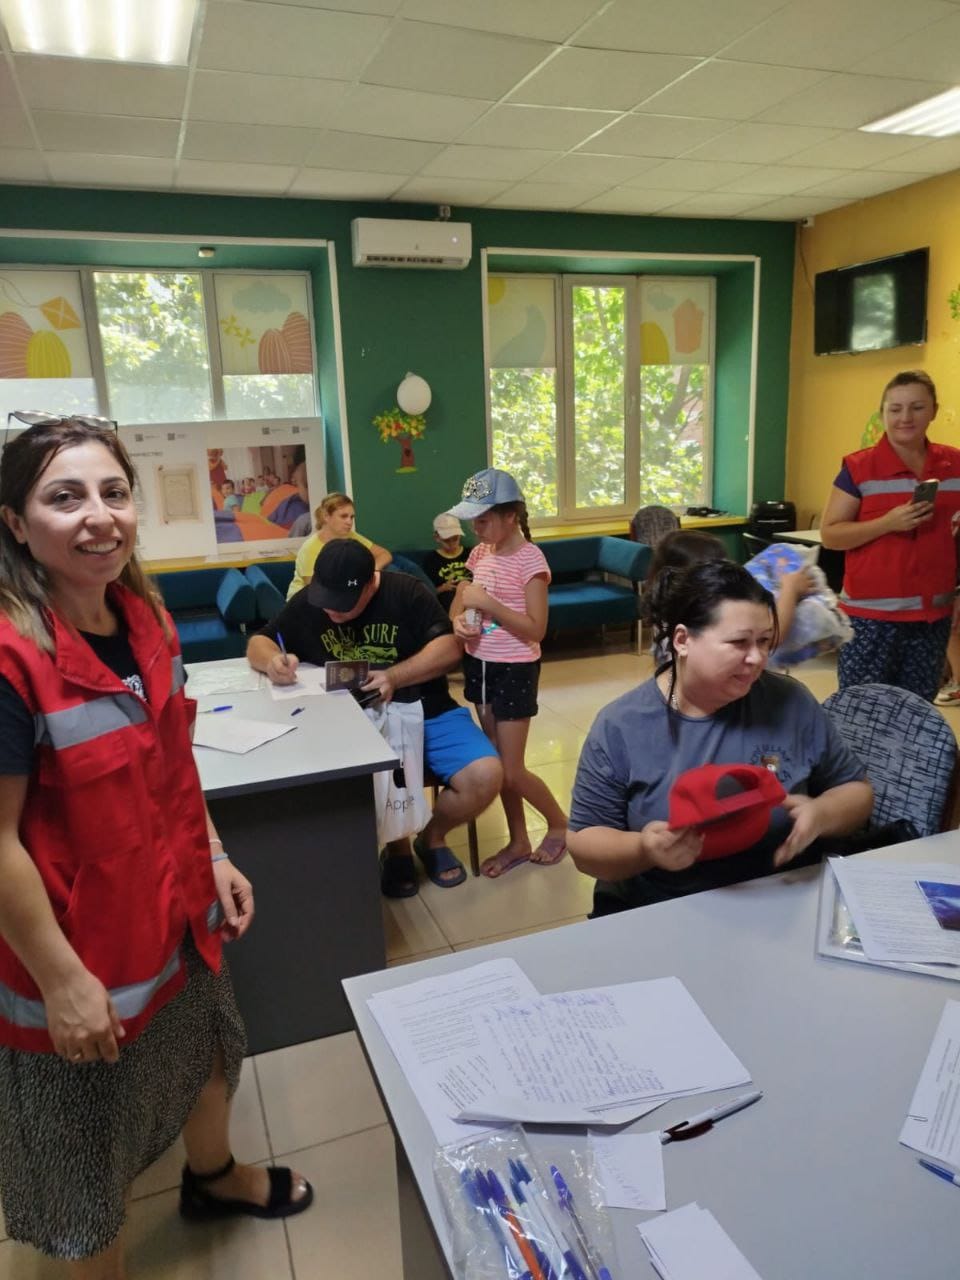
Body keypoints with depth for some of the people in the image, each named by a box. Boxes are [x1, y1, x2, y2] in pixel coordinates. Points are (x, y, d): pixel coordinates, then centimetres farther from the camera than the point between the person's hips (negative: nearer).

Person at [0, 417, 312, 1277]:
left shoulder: (144, 620, -4)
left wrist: (214, 857, 7)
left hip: (174, 911, 8)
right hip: (81, 945, -7)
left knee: (207, 1051, 31)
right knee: (90, 1151, 18)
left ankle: (214, 1176, 61)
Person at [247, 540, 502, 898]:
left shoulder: (407, 592, -9)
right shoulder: (307, 604, -1)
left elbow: (449, 647, -14)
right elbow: (258, 643, 6)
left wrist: (394, 676, -28)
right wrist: (272, 659, -20)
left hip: (426, 712, 0)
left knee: (485, 775, -22)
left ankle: (432, 838, 11)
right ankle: (396, 847, 4)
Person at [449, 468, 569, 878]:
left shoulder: (530, 560, -17)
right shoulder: (480, 554, 5)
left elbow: (536, 630, -20)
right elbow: (457, 605, 14)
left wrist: (488, 604, -24)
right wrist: (459, 621, -8)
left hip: (514, 671, -7)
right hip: (479, 666, 8)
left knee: (512, 772, -1)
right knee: (496, 764, 15)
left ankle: (560, 823, 25)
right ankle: (518, 842, 30)